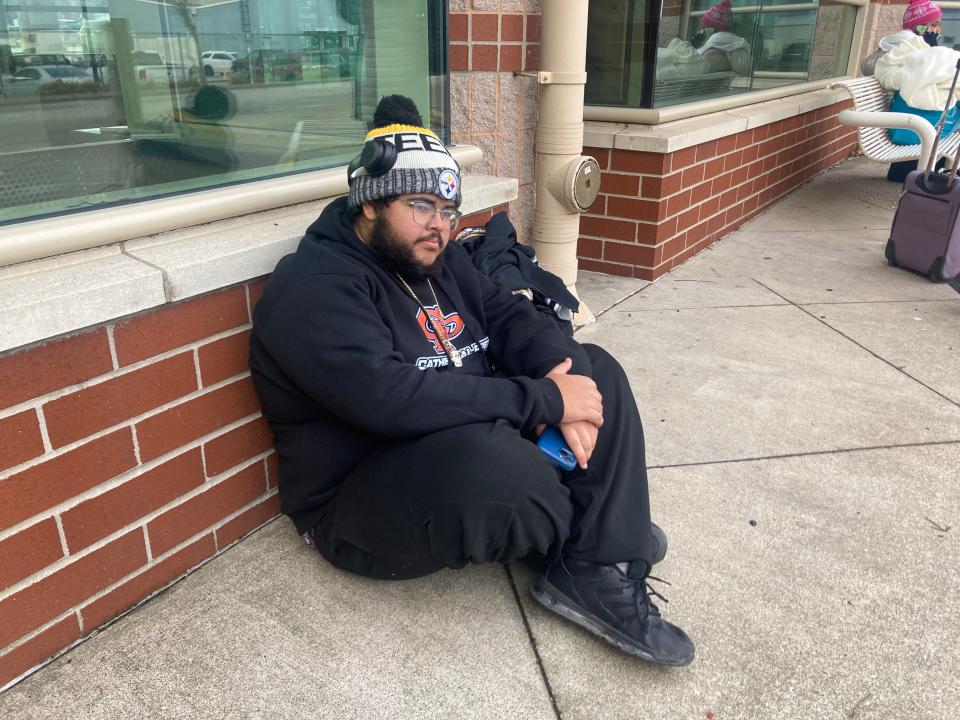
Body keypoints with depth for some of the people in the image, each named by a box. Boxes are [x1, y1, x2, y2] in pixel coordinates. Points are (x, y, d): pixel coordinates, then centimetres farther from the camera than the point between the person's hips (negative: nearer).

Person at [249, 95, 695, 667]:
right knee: (490, 453, -39)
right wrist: (545, 401, -28)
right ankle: (604, 537, -4)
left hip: (474, 437, 9)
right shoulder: (314, 288, -19)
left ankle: (598, 575, -12)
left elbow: (509, 314, 6)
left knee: (596, 369, 1)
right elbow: (393, 398, -32)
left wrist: (558, 370, -18)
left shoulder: (435, 256, 9)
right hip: (362, 501, -8)